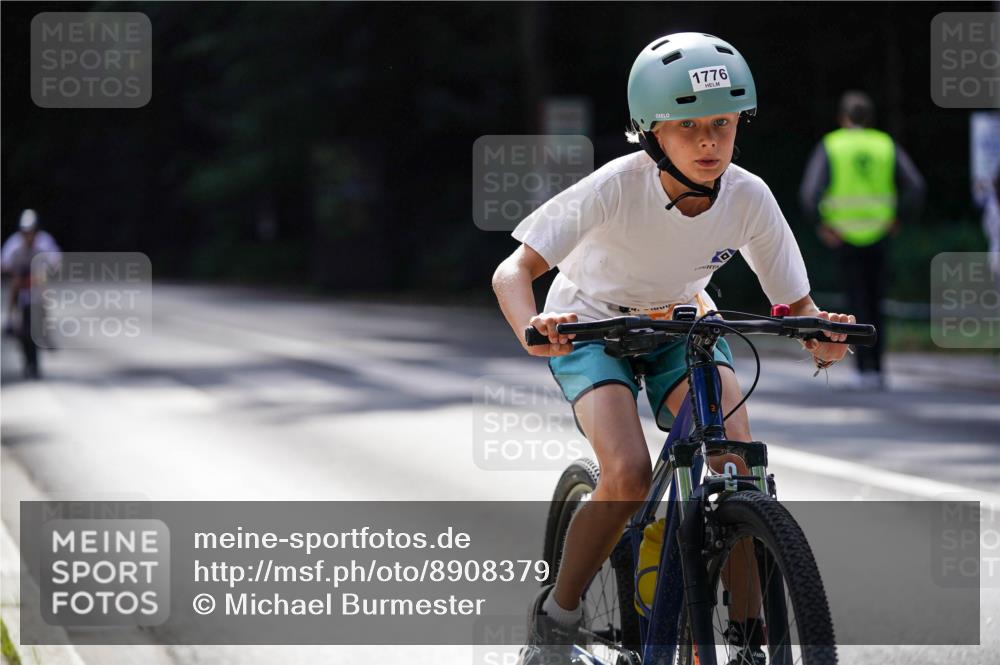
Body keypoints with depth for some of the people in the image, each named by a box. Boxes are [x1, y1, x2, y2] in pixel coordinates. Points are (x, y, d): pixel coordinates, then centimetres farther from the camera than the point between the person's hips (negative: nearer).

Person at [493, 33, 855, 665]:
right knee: (629, 474, -27)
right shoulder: (618, 187, -31)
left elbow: (796, 301, -12)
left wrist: (819, 333, -36)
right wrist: (533, 330, -53)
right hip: (593, 324, -3)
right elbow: (515, 269, -32)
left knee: (739, 464, -22)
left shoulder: (749, 197, -22)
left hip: (682, 323, 3)